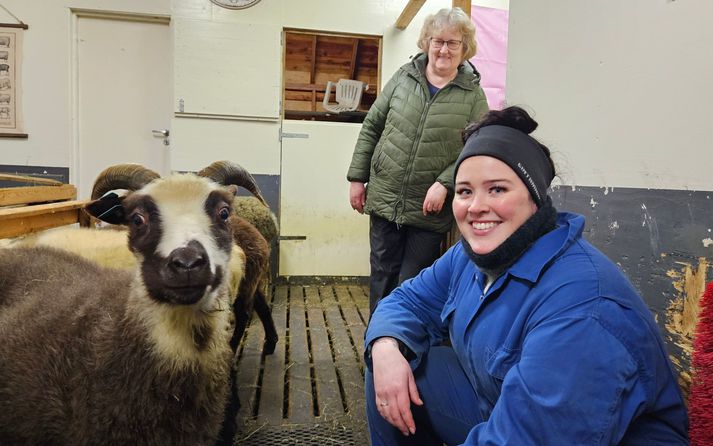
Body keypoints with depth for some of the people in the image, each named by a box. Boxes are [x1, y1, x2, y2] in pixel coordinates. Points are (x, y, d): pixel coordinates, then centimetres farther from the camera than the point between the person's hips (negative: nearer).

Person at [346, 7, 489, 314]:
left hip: (430, 211, -2)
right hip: (384, 201, 3)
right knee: (382, 276, 13)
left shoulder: (473, 96, 0)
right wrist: (357, 177, 5)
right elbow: (371, 128, 9)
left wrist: (444, 184, -18)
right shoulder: (403, 77, 6)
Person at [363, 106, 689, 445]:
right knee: (392, 355, -4)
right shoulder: (470, 255, -5)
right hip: (492, 409, 7)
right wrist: (386, 347, -19)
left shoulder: (578, 302, -33)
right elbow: (410, 301, 2)